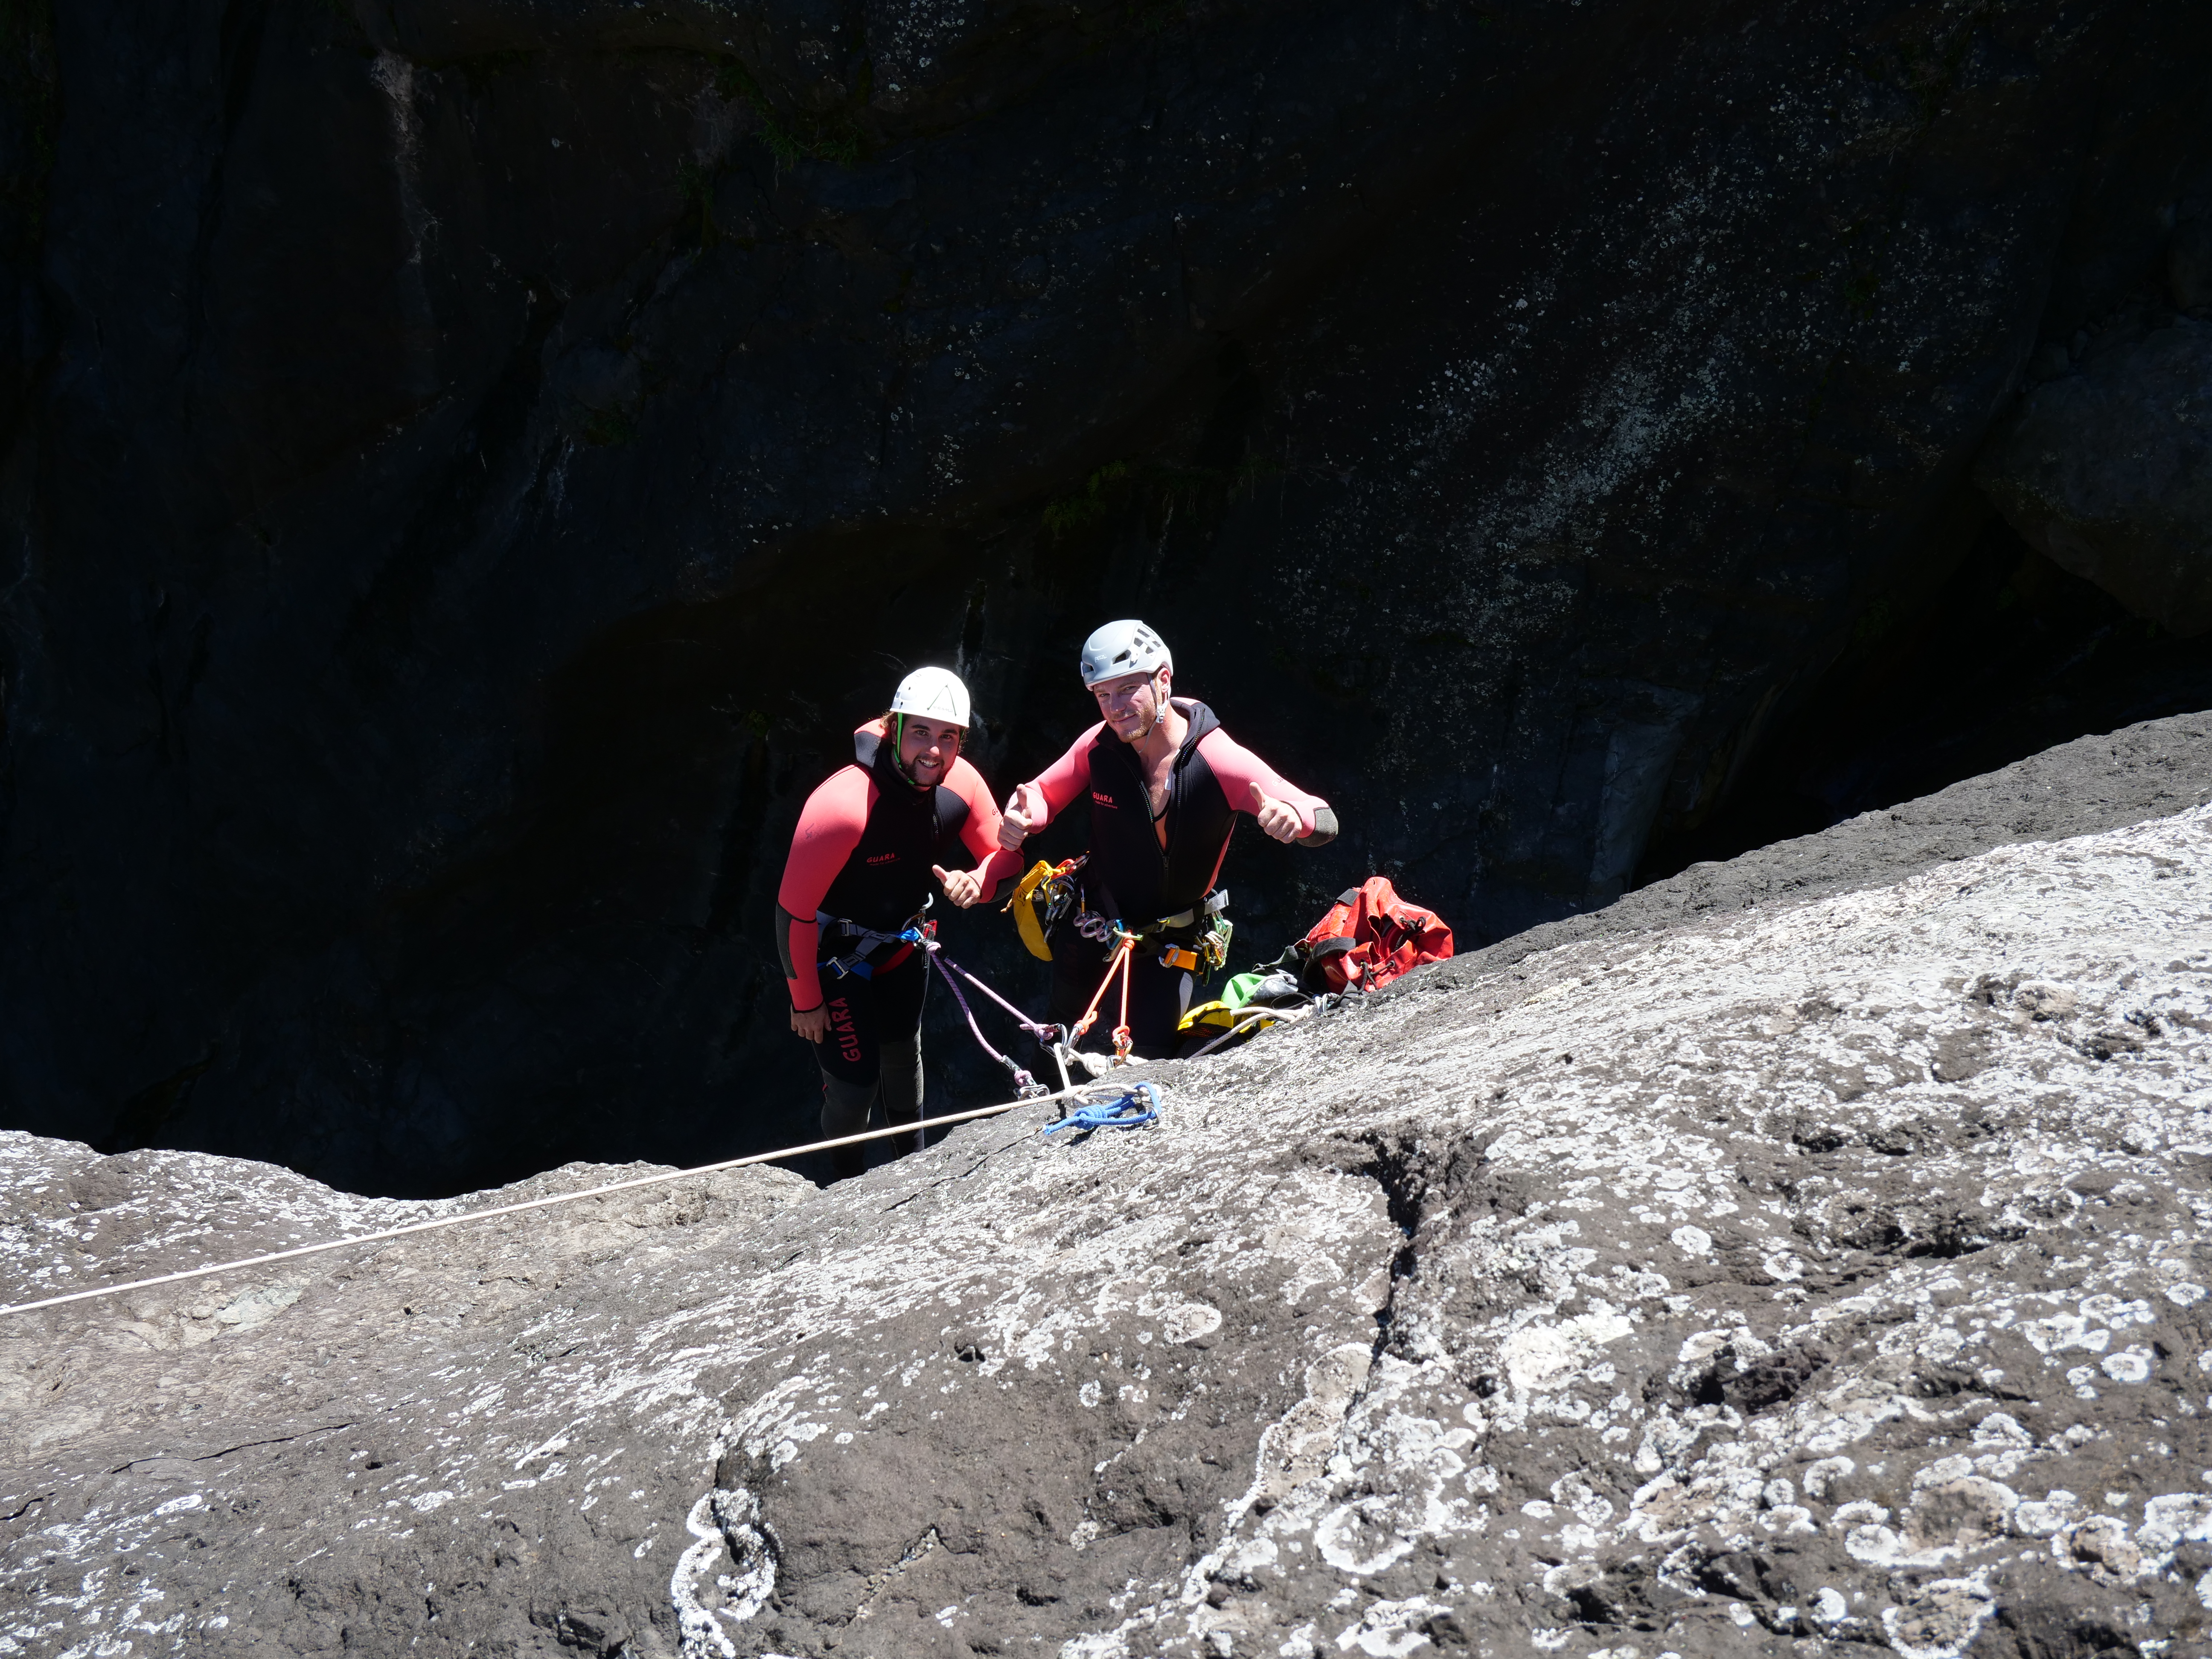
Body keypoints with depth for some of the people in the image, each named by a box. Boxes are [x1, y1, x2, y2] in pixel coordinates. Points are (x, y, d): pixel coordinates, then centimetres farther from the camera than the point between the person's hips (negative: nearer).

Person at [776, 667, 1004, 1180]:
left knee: (903, 1057, 23)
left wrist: (974, 882, -29)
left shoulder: (962, 784, -21)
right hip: (831, 951, -6)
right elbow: (794, 911, -29)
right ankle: (847, 1187, 21)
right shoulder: (843, 806, -39)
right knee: (856, 1079, -7)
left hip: (901, 941, 6)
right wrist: (805, 1001, -18)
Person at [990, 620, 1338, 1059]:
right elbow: (1042, 793, 2)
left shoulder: (1220, 761, -26)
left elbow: (1325, 822, -27)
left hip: (1171, 946, -3)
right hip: (1092, 925, 3)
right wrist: (1018, 819, -23)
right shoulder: (1100, 746, -15)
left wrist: (1291, 817, -52)